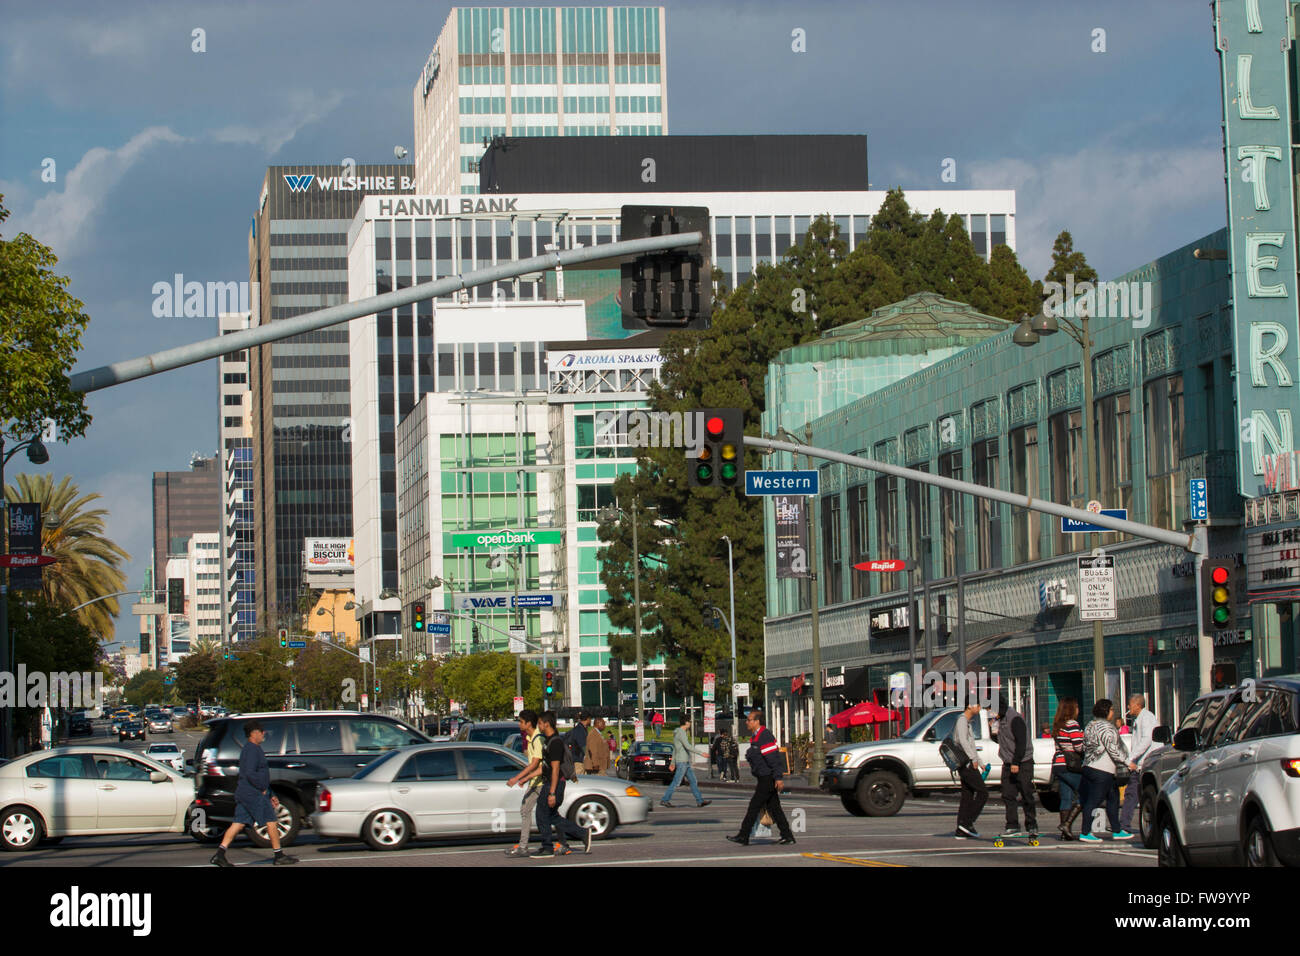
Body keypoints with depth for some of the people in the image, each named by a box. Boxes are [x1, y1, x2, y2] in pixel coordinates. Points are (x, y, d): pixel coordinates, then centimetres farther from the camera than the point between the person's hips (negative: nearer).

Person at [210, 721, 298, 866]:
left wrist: (271, 795, 27)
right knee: (271, 822, 0)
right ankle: (279, 855, 7)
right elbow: (250, 773, -24)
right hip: (254, 794, -10)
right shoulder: (252, 749, -13)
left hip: (243, 794, 10)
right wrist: (263, 789, -15)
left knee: (238, 824, 4)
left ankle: (220, 854, -4)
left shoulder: (250, 749, 21)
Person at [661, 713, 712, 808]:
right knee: (676, 782, -6)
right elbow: (687, 746, -26)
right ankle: (664, 800, -2)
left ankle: (700, 801, 6)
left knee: (693, 781, 7)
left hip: (686, 762, 10)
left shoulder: (677, 733, 17)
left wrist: (673, 762, 26)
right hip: (682, 762, -10)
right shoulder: (681, 733, -16)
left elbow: (675, 749, 22)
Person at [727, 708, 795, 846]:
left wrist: (778, 778, -24)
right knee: (773, 808, 10)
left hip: (768, 779, -10)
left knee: (754, 806, -7)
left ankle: (743, 836, -5)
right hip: (764, 779, 10)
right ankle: (787, 836, 12)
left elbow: (773, 758, -21)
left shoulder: (764, 736, -16)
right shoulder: (755, 737, 16)